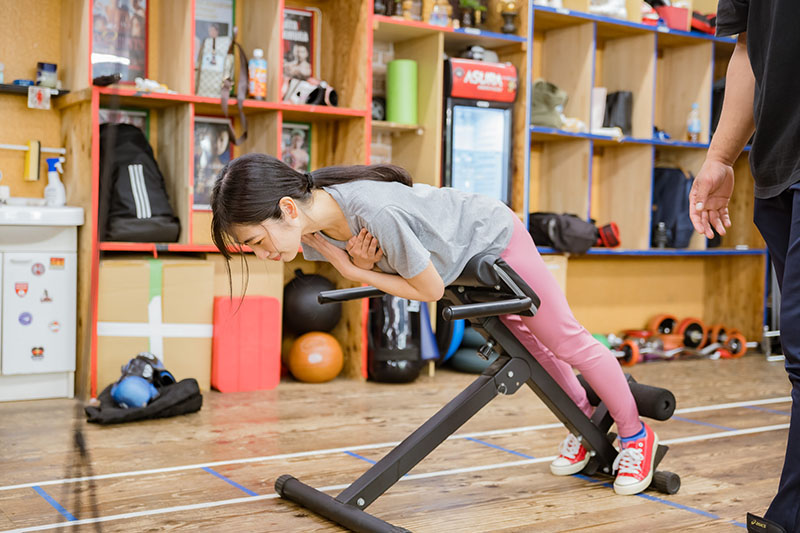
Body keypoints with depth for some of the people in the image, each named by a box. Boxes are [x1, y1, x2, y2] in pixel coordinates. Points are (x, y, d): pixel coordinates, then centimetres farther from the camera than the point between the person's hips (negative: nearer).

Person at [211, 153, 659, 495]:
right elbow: (374, 269, -5)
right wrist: (359, 264, -28)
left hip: (493, 236, -7)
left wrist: (353, 271, -28)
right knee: (525, 344, 22)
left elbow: (430, 289, -31)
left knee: (565, 341, 6)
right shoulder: (312, 229, -21)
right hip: (461, 265, 8)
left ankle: (636, 435, 27)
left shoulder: (375, 211, -46)